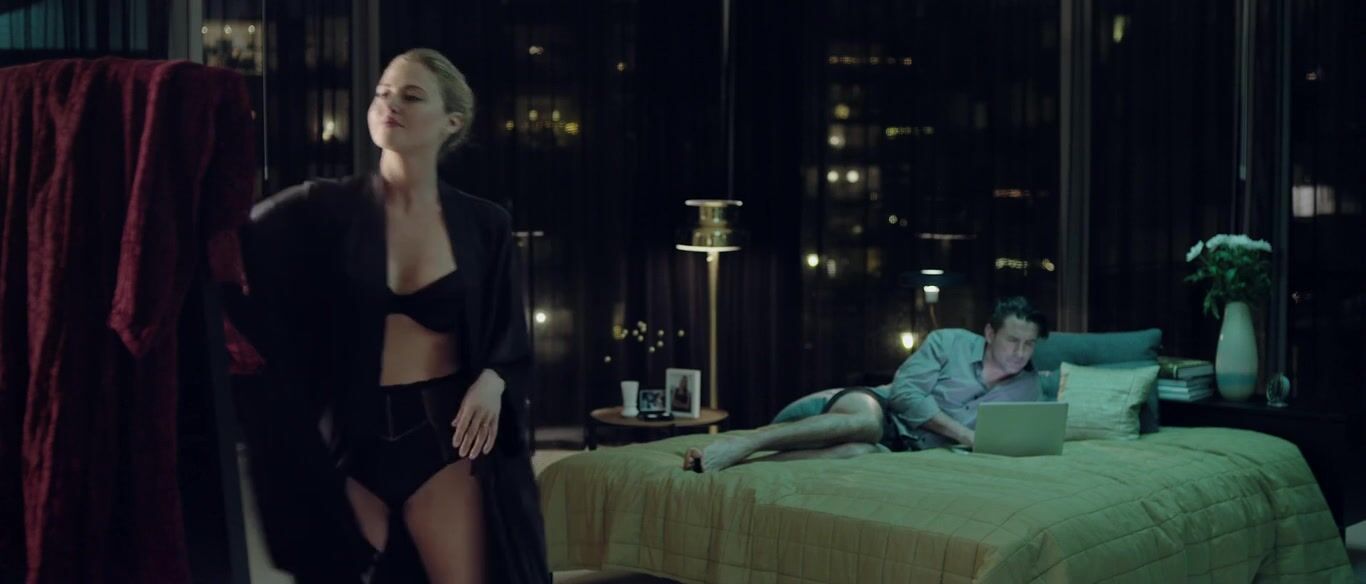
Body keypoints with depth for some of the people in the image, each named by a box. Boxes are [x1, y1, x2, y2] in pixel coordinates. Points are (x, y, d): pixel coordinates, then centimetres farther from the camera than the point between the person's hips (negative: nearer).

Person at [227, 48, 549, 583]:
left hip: (443, 430, 0)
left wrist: (492, 382, -12)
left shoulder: (483, 224, 3)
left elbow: (511, 338, 7)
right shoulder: (325, 209, -1)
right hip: (349, 432, 0)